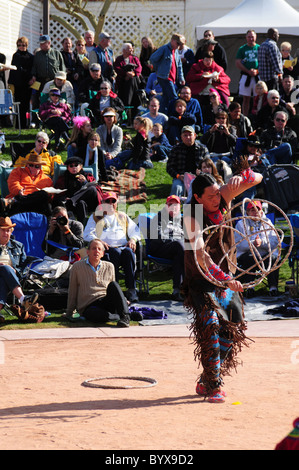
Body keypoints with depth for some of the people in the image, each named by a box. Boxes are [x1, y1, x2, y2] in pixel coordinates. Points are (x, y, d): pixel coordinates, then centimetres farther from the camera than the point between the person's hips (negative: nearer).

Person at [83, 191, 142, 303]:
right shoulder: (96, 217, 21)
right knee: (116, 252, -38)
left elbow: (135, 230, 24)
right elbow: (87, 234, 9)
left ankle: (131, 289, -42)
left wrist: (133, 239, 1)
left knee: (129, 252, -35)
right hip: (106, 248, -2)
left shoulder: (123, 216, 31)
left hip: (124, 246, 2)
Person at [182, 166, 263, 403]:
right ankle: (213, 387, -17)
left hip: (226, 277, 6)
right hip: (202, 280, -6)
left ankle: (206, 382, 19)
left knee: (233, 330, 5)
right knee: (210, 326, -22)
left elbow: (257, 178, -4)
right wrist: (225, 280, -48)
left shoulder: (224, 197, -7)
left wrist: (243, 177, -29)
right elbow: (200, 255, -36)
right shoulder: (192, 217, -23)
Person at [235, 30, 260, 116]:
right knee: (246, 99, 1)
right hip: (245, 76, 0)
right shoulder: (242, 49, 8)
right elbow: (238, 63, 2)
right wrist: (248, 71, -9)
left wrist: (257, 71, -11)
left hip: (258, 76, 0)